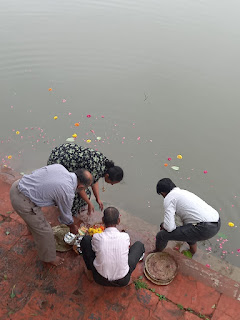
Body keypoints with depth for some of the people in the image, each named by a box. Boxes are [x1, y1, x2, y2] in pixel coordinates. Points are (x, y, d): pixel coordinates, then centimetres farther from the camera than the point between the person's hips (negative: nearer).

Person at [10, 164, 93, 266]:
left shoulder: (59, 166, -4)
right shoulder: (67, 192, -20)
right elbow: (65, 215, -1)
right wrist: (72, 227, 19)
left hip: (17, 186, 8)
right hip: (23, 202, -8)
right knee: (44, 231, 11)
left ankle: (33, 229, 69)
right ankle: (49, 257, 34)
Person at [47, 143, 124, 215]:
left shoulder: (105, 162, -3)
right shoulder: (95, 172, -28)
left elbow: (94, 181, 9)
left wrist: (98, 199, 11)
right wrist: (89, 204, -4)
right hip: (57, 162, -8)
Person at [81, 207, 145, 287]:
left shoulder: (97, 237, -18)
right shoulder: (125, 237, -16)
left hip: (100, 279, 0)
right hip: (123, 281, 0)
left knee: (86, 239, 10)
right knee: (139, 244, 12)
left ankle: (90, 268, 31)